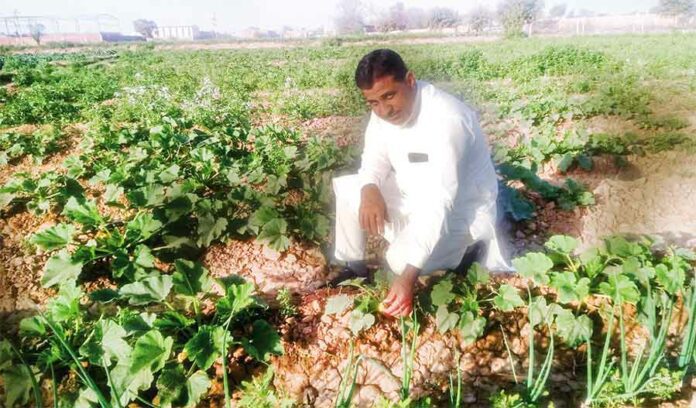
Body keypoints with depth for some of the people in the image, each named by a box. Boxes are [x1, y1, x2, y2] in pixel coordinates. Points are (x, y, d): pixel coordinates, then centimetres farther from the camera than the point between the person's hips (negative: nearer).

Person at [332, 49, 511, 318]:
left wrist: (409, 275, -44)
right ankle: (354, 268, 15)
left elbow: (439, 203, -38)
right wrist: (370, 190, -26)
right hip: (413, 194, 8)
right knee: (345, 188, 1)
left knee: (402, 260, -28)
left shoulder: (445, 119, -33)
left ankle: (463, 246, 2)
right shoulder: (384, 108, -9)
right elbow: (375, 159, 1)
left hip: (457, 209, -7)